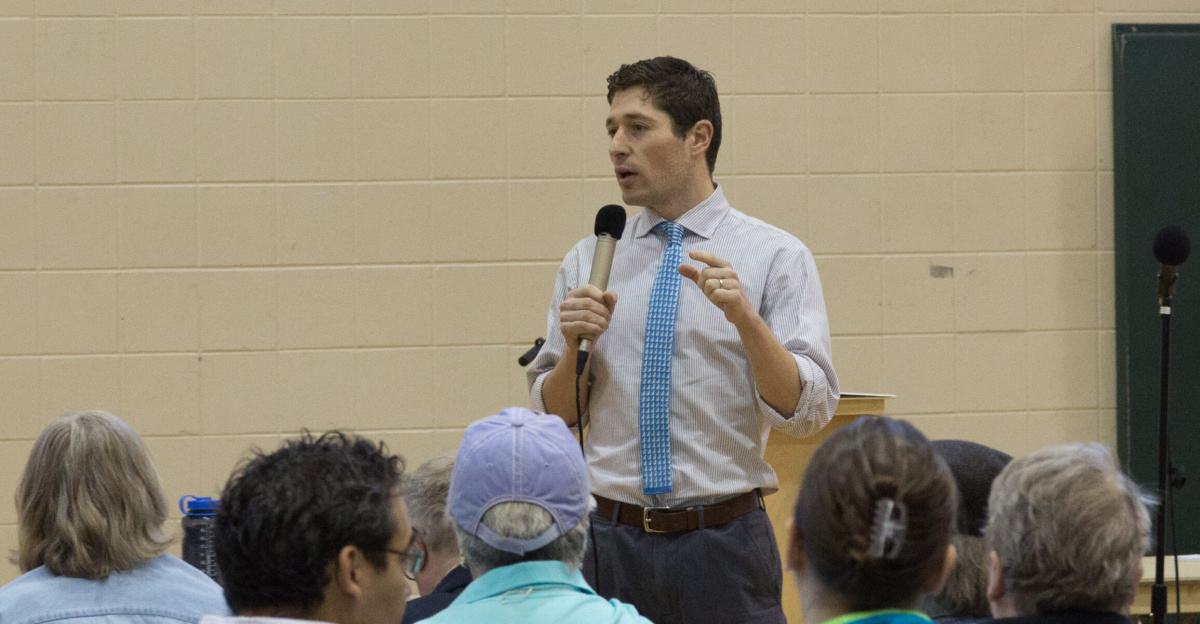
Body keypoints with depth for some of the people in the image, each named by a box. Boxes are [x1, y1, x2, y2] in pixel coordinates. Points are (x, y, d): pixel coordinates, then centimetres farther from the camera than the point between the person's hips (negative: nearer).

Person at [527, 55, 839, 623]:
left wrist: (744, 317, -21)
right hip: (611, 539, 3)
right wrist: (573, 346, -10)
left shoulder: (775, 257, -1)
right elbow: (553, 416, 9)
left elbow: (808, 412, -9)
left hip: (723, 547, -2)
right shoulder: (589, 261, 9)